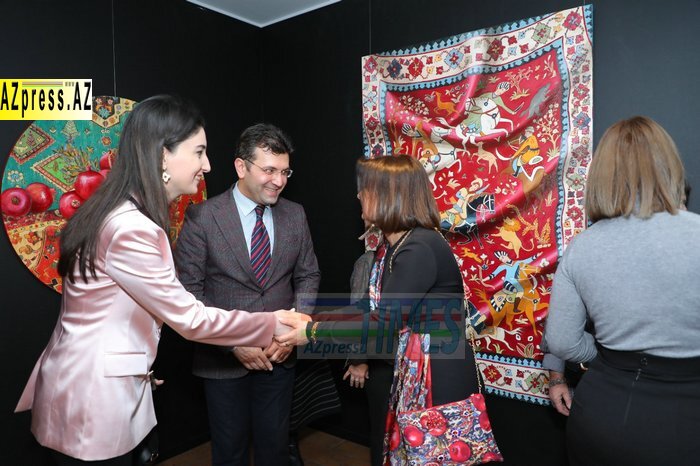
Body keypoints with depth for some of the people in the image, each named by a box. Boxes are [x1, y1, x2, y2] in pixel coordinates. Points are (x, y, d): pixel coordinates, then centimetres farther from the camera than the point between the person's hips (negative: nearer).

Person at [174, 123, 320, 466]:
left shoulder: (295, 215, 0)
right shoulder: (202, 217, -11)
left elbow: (308, 277, 5)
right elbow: (189, 291, -11)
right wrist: (233, 342, -15)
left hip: (279, 356, 3)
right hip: (223, 359, -2)